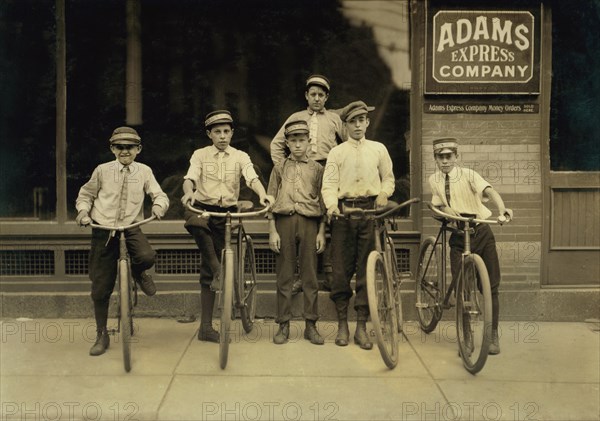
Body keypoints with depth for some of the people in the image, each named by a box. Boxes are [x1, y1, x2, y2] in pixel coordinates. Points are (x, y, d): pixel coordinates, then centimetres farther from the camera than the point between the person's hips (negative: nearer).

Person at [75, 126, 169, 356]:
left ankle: (138, 273, 6)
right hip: (103, 230, 0)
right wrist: (83, 211, -6)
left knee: (147, 257, -33)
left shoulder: (144, 171, 3)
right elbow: (85, 195, 13)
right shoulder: (102, 170, 3)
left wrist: (158, 205, -23)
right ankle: (102, 335, 19)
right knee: (100, 288, 1)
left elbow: (160, 195, -1)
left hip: (131, 228, 0)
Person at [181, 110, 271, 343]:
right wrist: (189, 192, -36)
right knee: (196, 223, -41)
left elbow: (252, 177, -12)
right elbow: (190, 177, -11)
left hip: (227, 214, 1)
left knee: (208, 273, 3)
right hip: (203, 209, -1)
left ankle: (206, 326, 11)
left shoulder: (240, 157, 6)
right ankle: (218, 271, -27)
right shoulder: (200, 155, 5)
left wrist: (262, 194, -35)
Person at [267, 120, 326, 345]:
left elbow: (322, 202, 9)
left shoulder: (317, 169, 10)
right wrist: (272, 231, 0)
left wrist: (321, 232, 2)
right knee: (284, 276, 2)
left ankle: (311, 325, 10)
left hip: (309, 222, 0)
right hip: (284, 221, 0)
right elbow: (271, 201, 8)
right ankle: (283, 325, 10)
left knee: (310, 276, 2)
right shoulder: (279, 168, 11)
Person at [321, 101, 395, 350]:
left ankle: (361, 327, 7)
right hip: (343, 212, 0)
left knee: (366, 269, 0)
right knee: (341, 269, -1)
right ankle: (342, 323, 11)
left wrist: (383, 194, -3)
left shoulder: (378, 149, 16)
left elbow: (388, 178, 19)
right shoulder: (336, 152, 11)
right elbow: (329, 184, 2)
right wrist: (331, 205, -18)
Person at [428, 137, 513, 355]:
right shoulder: (434, 180, 5)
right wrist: (448, 210, -17)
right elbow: (439, 205, 8)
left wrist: (501, 208, -43)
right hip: (458, 237, 2)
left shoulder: (468, 174, -6)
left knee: (491, 285, 1)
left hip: (481, 233, -2)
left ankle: (493, 336, 15)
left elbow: (489, 190, -22)